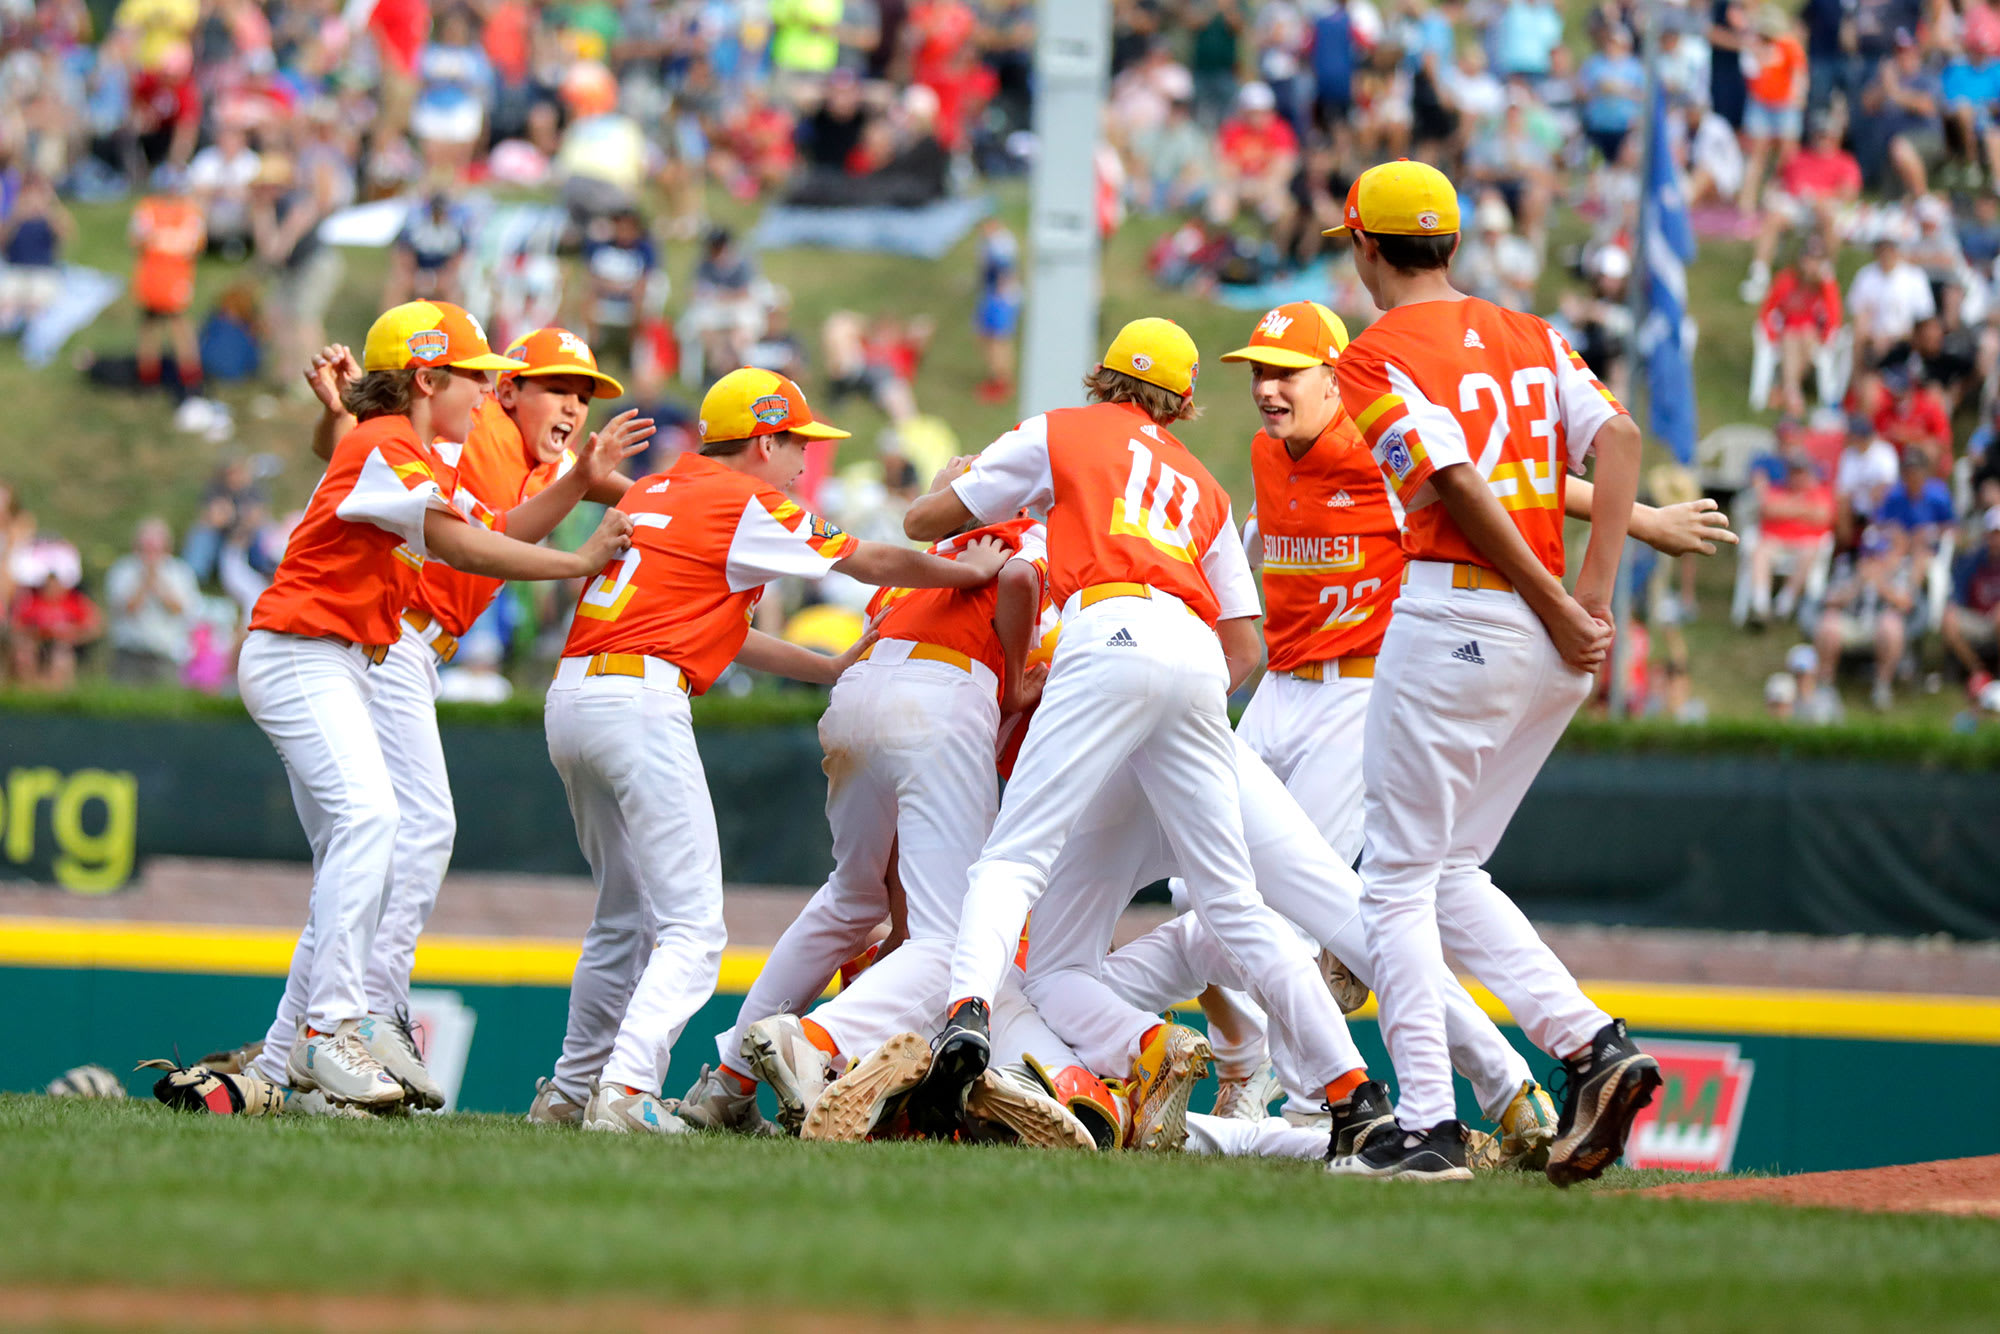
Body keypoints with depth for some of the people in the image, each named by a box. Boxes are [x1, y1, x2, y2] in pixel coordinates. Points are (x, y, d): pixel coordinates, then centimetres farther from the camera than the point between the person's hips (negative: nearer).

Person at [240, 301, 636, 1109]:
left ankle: (283, 1066, 9)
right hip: (299, 656, -11)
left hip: (342, 671, 11)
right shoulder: (383, 447, -12)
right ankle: (330, 1031, -34)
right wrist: (579, 563, -17)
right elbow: (461, 547, -20)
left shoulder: (422, 457, 19)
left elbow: (500, 531, 12)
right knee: (368, 815, -27)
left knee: (350, 857, 7)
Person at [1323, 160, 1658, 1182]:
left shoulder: (1373, 359, -3)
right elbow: (1617, 437, 2)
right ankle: (1590, 1045, 0)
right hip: (1555, 648, 7)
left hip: (1450, 623, -7)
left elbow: (1459, 488, -14)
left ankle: (1427, 1127, -7)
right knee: (1450, 874, 16)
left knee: (1398, 882, 1)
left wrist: (1560, 613, -11)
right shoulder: (1529, 338, 16)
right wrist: (1591, 602, -3)